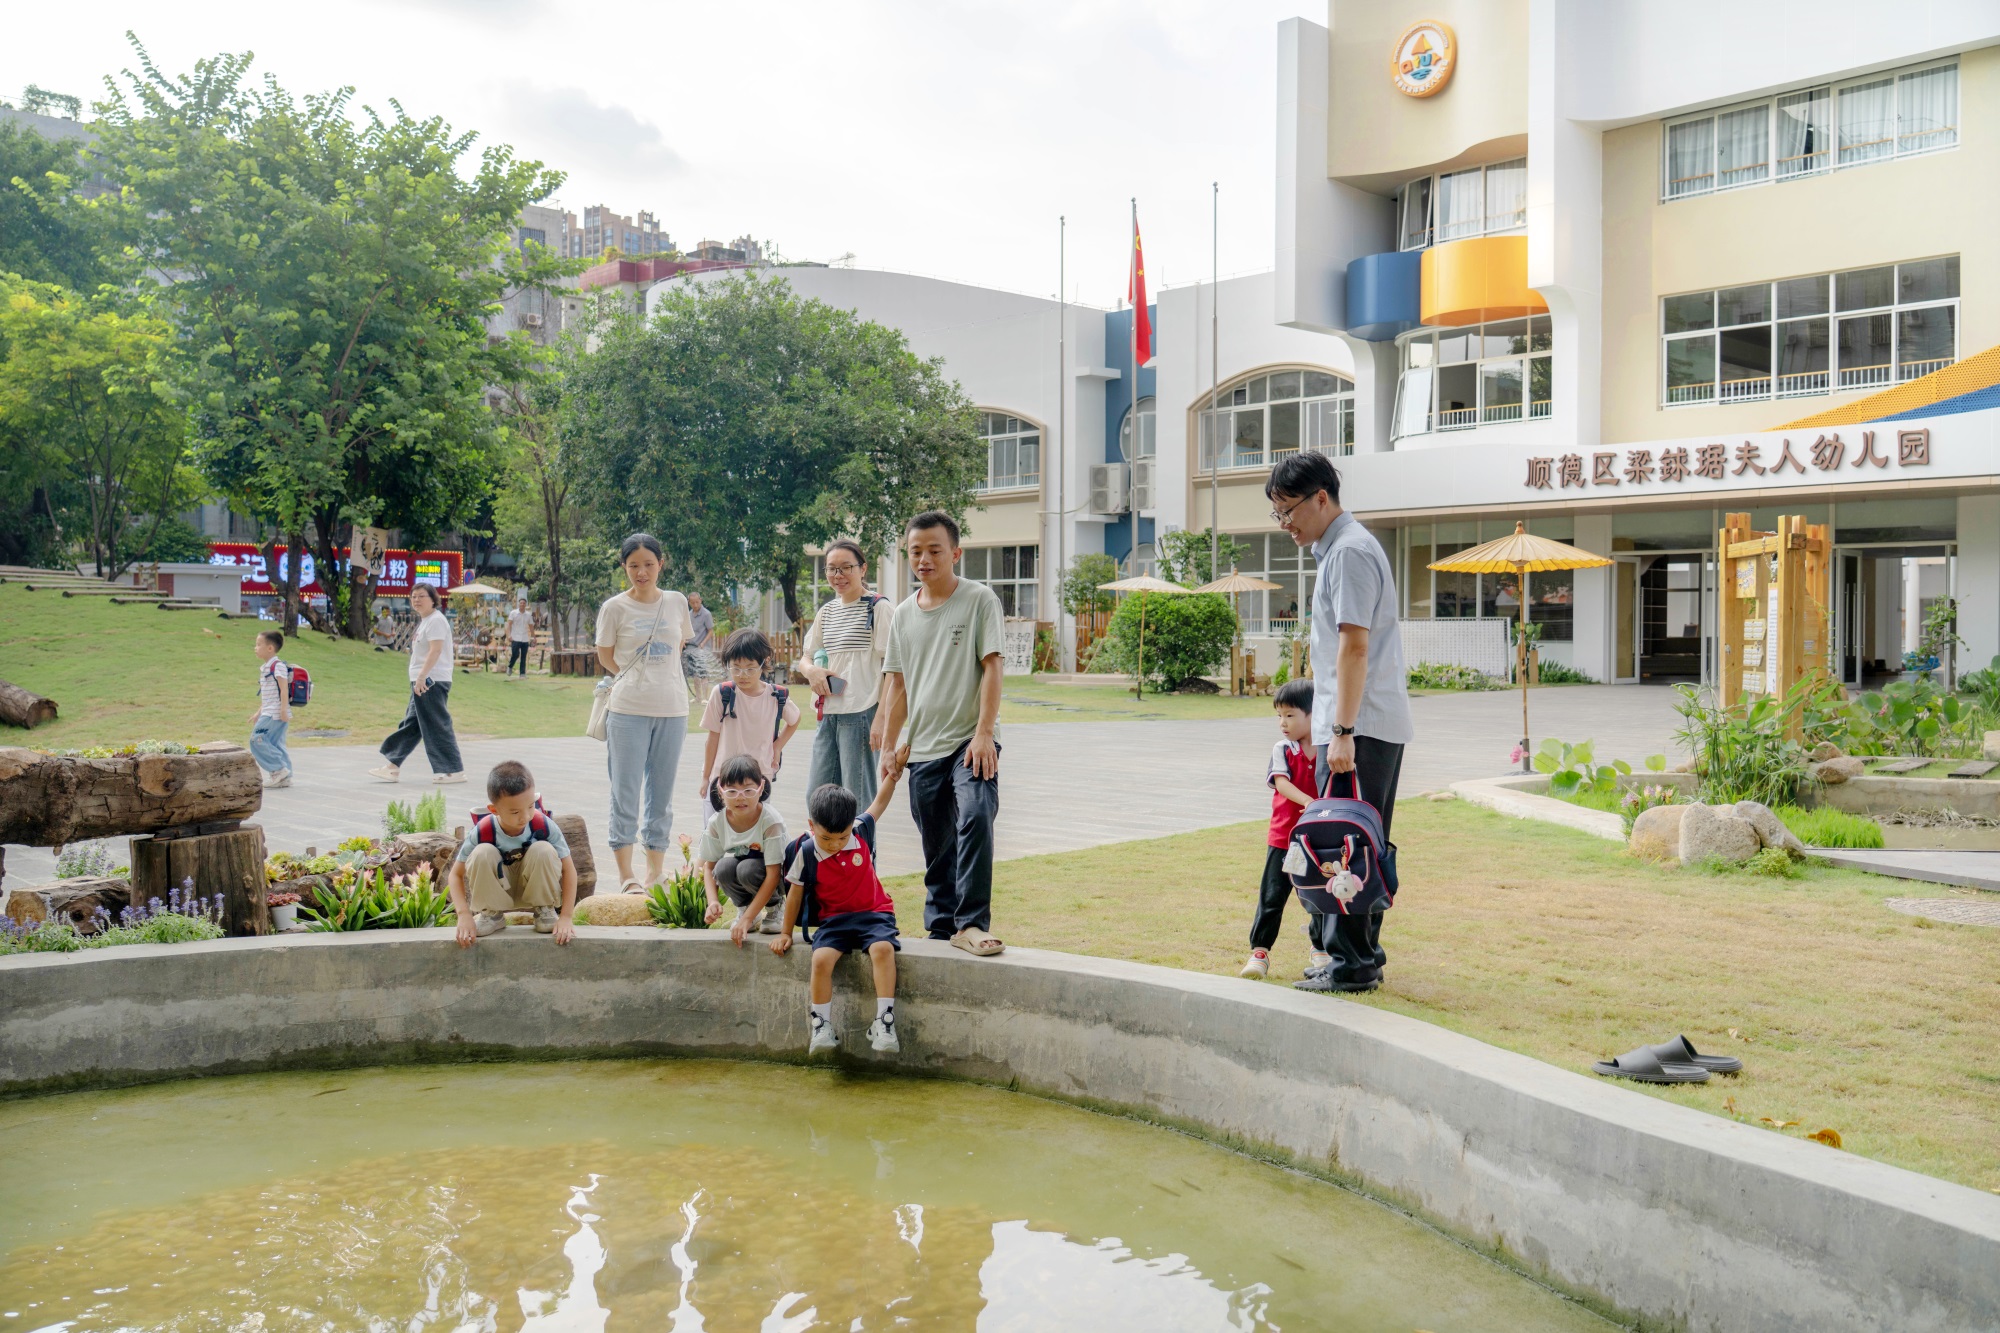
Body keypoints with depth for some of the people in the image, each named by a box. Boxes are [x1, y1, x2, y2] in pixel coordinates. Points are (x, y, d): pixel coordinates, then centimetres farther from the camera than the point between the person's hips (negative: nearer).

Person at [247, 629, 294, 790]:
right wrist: (259, 713, 25)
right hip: (268, 713, 10)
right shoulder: (265, 668, 19)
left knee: (257, 740, -13)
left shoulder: (278, 665, -12)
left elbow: (284, 689, -19)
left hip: (275, 714, -10)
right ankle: (284, 777, 11)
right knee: (275, 744, 9)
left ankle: (279, 769, -10)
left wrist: (284, 710, -25)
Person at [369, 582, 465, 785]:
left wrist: (422, 676, -29)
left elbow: (435, 650, -23)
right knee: (410, 725, 12)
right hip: (422, 682, 10)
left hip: (431, 682, -10)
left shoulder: (436, 620, -12)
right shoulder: (424, 622, 19)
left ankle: (454, 771, -1)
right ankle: (393, 768, 17)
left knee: (437, 726, -7)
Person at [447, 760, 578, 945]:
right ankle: (491, 914, -5)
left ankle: (545, 911, -5)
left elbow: (568, 869, -19)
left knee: (544, 850, -31)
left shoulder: (544, 826, -25)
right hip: (497, 893, 0)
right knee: (482, 853, -30)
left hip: (535, 889, 0)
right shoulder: (482, 832, -24)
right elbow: (456, 874, -15)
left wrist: (566, 917, -27)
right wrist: (464, 915, -30)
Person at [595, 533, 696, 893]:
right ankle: (626, 875, 7)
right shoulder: (614, 608, -2)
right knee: (625, 794, -1)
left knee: (662, 795, 10)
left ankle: (656, 872, 19)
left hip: (672, 710, 3)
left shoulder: (677, 603, 6)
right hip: (629, 710, -3)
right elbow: (606, 657, 8)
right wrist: (637, 680, 11)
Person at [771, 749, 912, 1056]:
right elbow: (795, 893, 4)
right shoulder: (806, 852, -10)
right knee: (821, 959, -29)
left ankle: (884, 1023, -27)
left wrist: (893, 773, 7)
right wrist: (785, 933, 9)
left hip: (874, 912, 1)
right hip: (834, 919, 0)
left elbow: (879, 803, 16)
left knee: (883, 949, -31)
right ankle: (822, 1028, -16)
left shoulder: (861, 832, -4)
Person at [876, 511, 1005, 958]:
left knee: (975, 819, -26)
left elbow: (991, 668, -8)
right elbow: (896, 685, 16)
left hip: (970, 741, -5)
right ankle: (940, 928, 24)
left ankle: (972, 923, -22)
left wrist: (984, 732, -16)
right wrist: (888, 746, 10)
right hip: (923, 748, 5)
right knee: (936, 846, 12)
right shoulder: (904, 614, 13)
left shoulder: (979, 599, -2)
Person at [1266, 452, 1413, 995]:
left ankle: (1352, 965, -2)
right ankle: (1364, 954, 21)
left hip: (1361, 727, -10)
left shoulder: (1349, 551, -13)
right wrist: (1333, 728, 23)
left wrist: (1342, 732, -21)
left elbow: (1354, 646, -20)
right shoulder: (1340, 547, 19)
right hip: (1380, 726, 10)